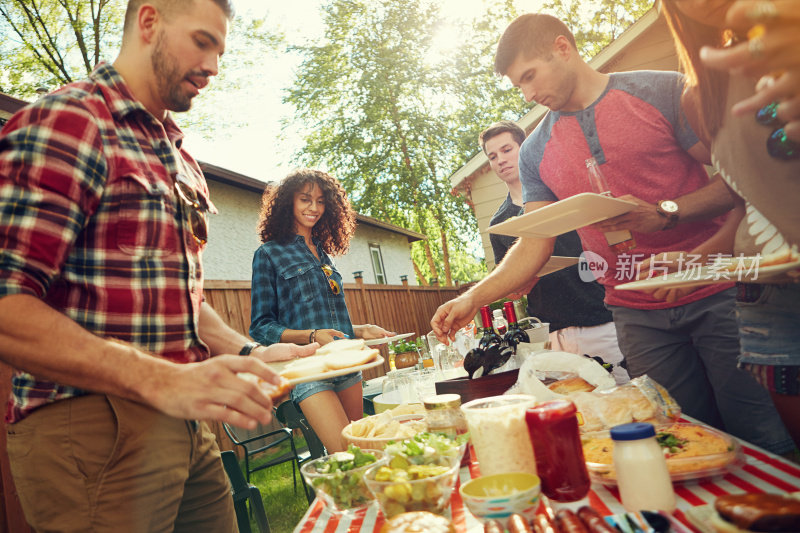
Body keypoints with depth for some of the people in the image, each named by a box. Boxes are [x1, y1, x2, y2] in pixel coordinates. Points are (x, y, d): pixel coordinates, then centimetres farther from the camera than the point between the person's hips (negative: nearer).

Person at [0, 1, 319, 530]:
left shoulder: (182, 161, 16)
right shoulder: (67, 122, -11)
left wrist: (248, 353, 4)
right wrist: (162, 380, -28)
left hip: (187, 427, 8)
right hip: (92, 428, -8)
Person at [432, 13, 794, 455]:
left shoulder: (662, 91, -1)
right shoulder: (536, 152, 8)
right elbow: (534, 247, 4)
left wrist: (664, 213, -20)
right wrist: (473, 298, -8)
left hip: (716, 294, -2)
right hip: (637, 315, 3)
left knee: (767, 440, 2)